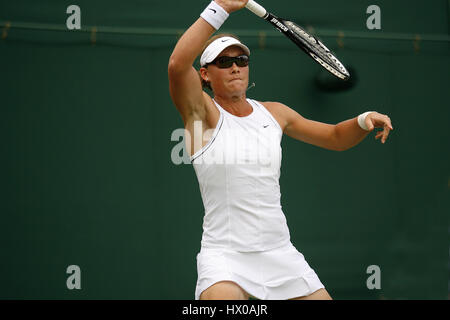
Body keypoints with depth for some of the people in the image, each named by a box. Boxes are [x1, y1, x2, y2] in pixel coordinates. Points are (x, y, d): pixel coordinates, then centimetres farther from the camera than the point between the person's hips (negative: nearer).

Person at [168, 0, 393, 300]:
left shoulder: (274, 113, 12)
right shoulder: (203, 114, -3)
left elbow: (336, 137, 23)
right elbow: (178, 64, -23)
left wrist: (364, 121, 2)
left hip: (280, 251, 6)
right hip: (225, 253, -6)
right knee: (223, 296, -32)